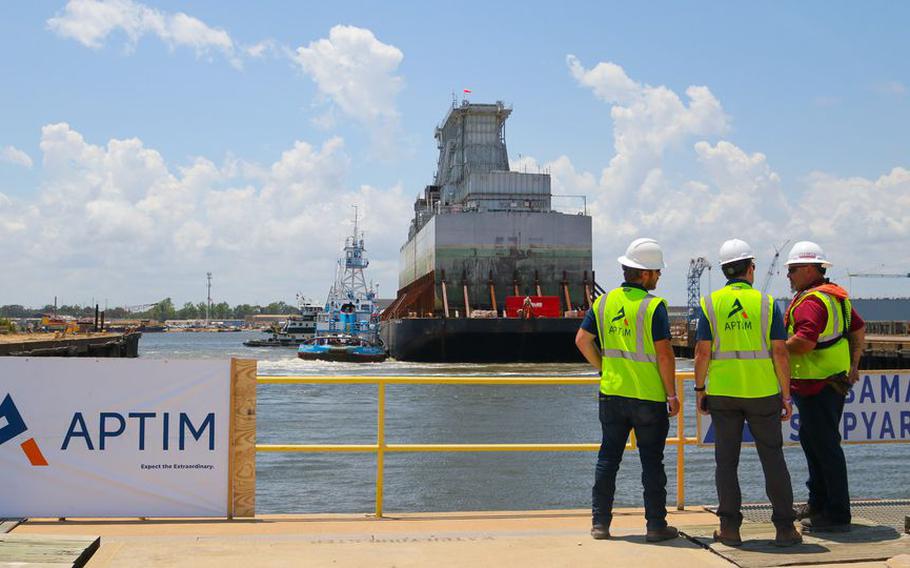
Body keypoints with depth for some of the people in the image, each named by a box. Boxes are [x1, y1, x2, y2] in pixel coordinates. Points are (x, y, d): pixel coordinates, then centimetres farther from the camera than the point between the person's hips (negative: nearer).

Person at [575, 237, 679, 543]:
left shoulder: (603, 302, 4)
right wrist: (672, 394, -8)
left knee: (608, 457, 11)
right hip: (649, 396, -4)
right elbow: (664, 354, -16)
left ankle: (600, 522, 13)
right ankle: (656, 525, 11)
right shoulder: (653, 306, -13)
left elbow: (582, 340, 5)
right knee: (652, 461, 5)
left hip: (611, 393, 5)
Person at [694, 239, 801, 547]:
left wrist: (699, 389, 5)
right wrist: (786, 395, 2)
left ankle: (730, 528, 9)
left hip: (722, 394, 0)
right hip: (763, 393, 0)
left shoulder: (710, 303, -1)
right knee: (773, 460, 9)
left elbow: (702, 352, -5)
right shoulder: (766, 303, -2)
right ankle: (785, 527, 12)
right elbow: (780, 353, -5)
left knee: (726, 461, 8)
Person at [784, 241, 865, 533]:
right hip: (834, 380, 11)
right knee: (812, 441, 20)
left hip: (818, 386, -11)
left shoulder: (811, 301, -19)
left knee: (825, 446, -5)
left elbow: (804, 342, -30)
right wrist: (853, 365, 20)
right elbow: (859, 328, 20)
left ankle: (837, 515, 2)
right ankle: (818, 503, 31)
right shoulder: (835, 294, 14)